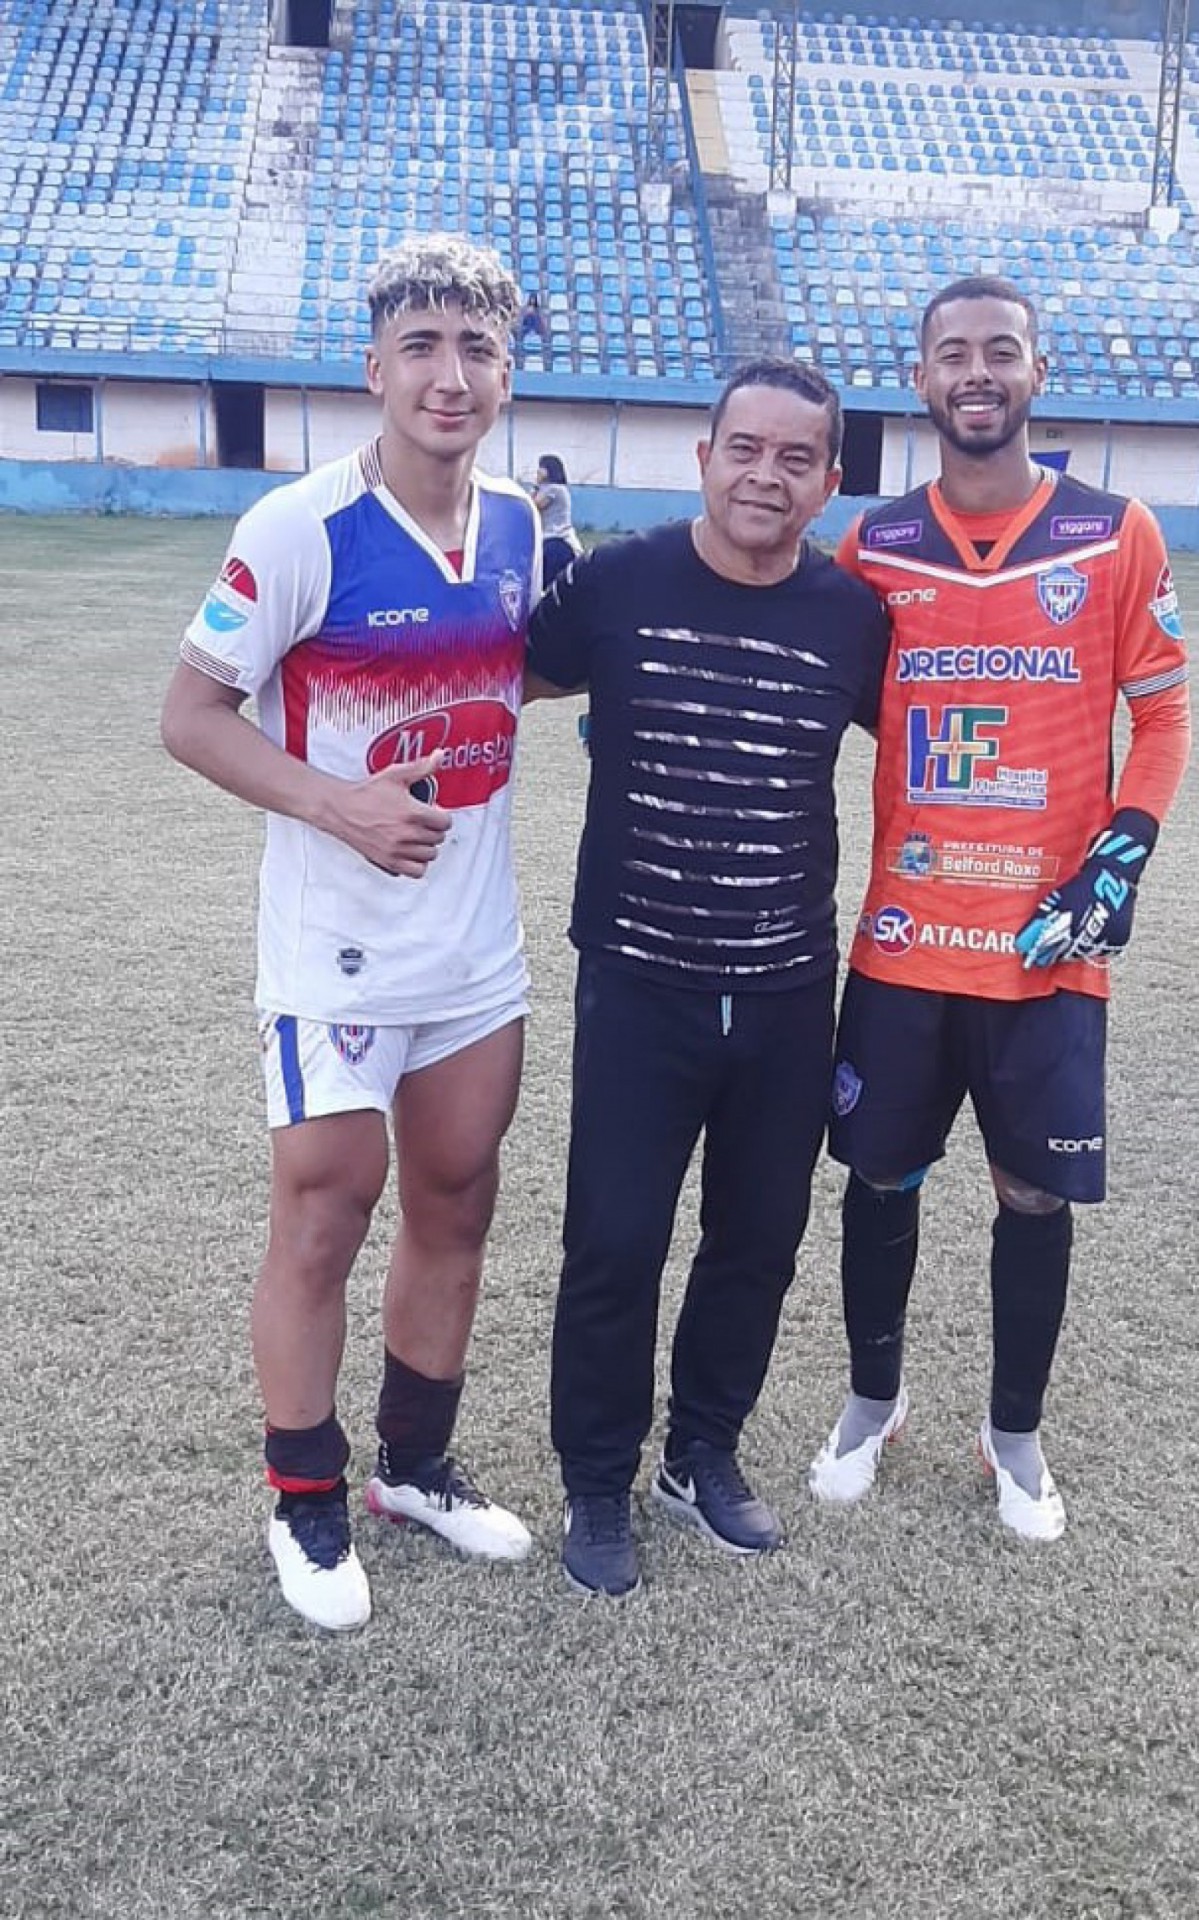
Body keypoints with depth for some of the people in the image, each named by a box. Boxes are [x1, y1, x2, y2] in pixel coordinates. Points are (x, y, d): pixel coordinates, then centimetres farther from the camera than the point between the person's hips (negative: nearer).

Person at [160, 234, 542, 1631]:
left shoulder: (519, 525, 2)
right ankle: (306, 1504, 26)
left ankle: (415, 1465, 36)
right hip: (336, 948, -6)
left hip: (476, 941, 6)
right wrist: (336, 801, -24)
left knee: (455, 1208, 15)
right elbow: (191, 713, -12)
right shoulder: (302, 529, -15)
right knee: (323, 1223, 4)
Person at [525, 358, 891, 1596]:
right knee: (615, 1246, 3)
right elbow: (509, 683, 9)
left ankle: (705, 1456, 38)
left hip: (789, 992, 3)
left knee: (760, 1240, 14)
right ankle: (598, 1486, 26)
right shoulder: (615, 584, -7)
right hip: (639, 982, -2)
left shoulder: (853, 614, -2)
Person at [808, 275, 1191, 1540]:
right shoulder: (876, 546, 4)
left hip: (1046, 944, -1)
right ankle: (873, 1398, 34)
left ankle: (1015, 1431, 30)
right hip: (903, 937, 2)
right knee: (882, 1173, 11)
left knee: (1037, 1192, 8)